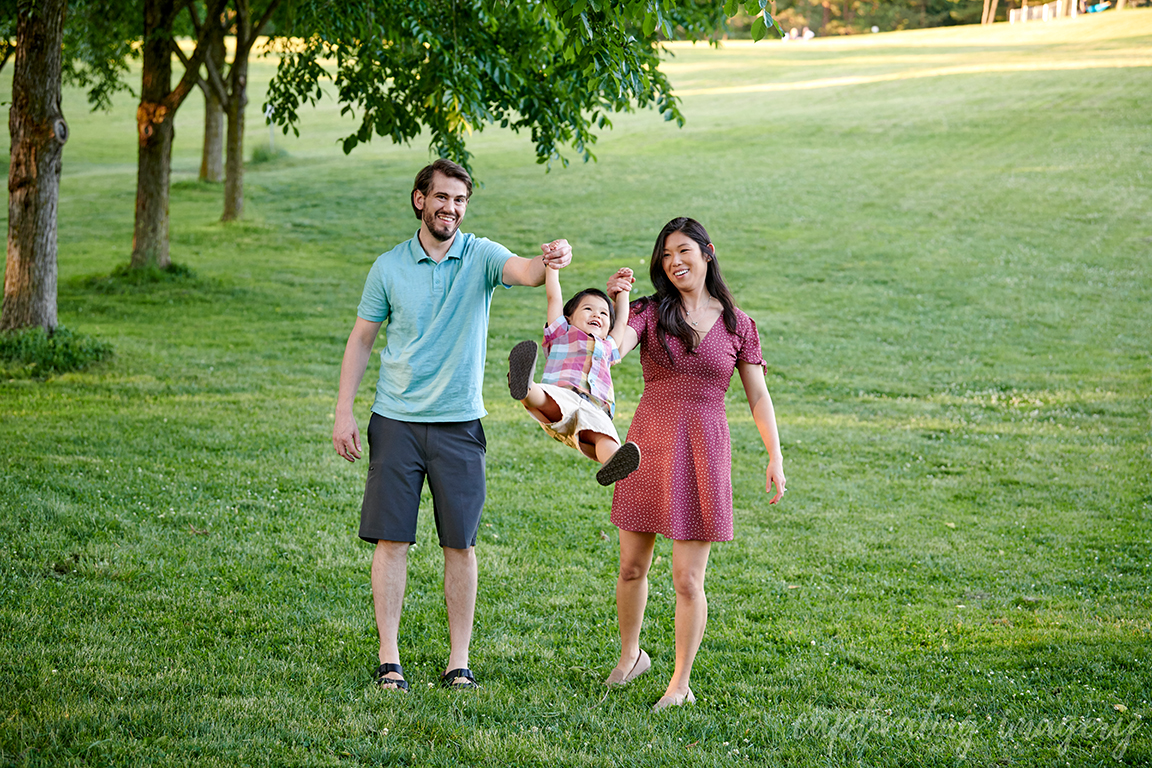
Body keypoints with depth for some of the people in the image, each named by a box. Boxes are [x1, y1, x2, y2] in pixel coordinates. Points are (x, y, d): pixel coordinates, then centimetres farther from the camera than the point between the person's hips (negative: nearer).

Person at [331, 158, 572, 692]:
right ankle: (389, 660, 5)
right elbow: (361, 339, 8)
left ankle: (458, 662, 10)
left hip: (459, 422, 0)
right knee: (391, 540, -1)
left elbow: (524, 272, -22)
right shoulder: (389, 267, 2)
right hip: (395, 421, 0)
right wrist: (343, 412, 1)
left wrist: (551, 262, -46)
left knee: (460, 544, 2)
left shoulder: (480, 257, -1)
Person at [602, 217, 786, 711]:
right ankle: (630, 655, 36)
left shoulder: (736, 325, 3)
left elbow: (758, 396, 6)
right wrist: (611, 304, -30)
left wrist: (775, 457, -1)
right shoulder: (649, 313, 1)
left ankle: (680, 684, 10)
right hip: (649, 447, 1)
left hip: (703, 453, -1)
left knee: (687, 580, -2)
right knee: (632, 566, 12)